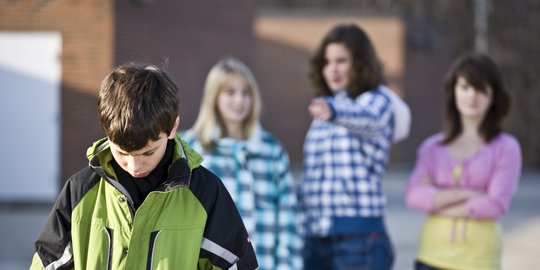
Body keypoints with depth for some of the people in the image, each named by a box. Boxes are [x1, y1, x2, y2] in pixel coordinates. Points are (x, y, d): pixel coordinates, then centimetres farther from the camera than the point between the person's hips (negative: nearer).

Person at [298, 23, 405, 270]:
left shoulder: (377, 100, -3)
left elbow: (367, 118, -29)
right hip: (315, 238, 7)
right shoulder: (324, 107, 18)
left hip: (359, 236, -7)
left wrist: (334, 112, -50)